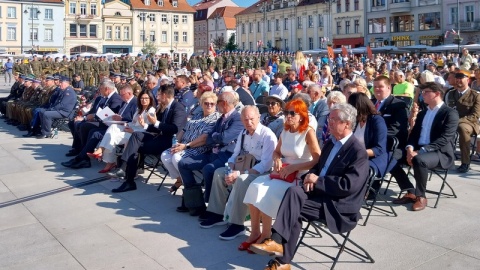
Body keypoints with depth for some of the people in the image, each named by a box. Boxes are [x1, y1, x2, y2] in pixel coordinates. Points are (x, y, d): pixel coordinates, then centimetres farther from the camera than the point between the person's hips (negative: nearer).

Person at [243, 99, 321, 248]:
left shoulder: (308, 132, -11)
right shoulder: (285, 131, 10)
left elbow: (318, 161, -17)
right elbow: (276, 152, 22)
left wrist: (294, 167, -21)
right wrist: (277, 160, -2)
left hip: (300, 178, -7)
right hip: (284, 174, 7)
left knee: (267, 192, -25)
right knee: (255, 186, -17)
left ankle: (266, 233, -6)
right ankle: (255, 232, -9)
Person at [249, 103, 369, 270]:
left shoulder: (358, 151, -12)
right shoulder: (330, 143, 15)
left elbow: (349, 185, -21)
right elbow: (318, 167, 22)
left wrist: (318, 180, -16)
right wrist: (310, 176, -2)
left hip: (340, 205, -7)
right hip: (320, 193, 7)